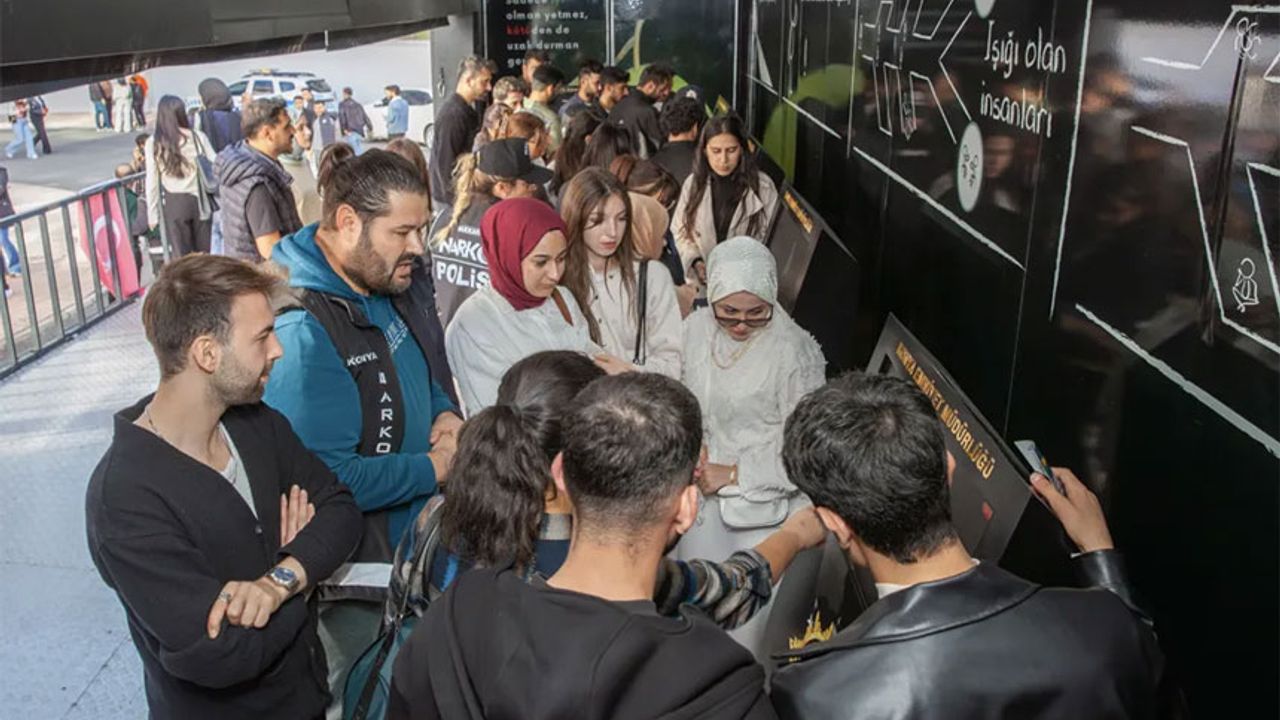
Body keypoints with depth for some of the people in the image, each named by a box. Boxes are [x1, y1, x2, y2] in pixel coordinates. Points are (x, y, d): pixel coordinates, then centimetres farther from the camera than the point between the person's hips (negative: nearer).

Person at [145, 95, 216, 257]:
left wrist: (153, 214, 4)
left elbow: (152, 182, -3)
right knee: (204, 254, 9)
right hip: (198, 200, 1)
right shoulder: (197, 137, -2)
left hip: (174, 203, -1)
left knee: (182, 257, 5)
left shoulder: (153, 143, -4)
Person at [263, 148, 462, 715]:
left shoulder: (401, 280, -2)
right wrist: (434, 468, -20)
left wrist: (445, 412, -7)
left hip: (425, 538, 8)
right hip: (360, 571, -8)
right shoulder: (303, 332, -29)